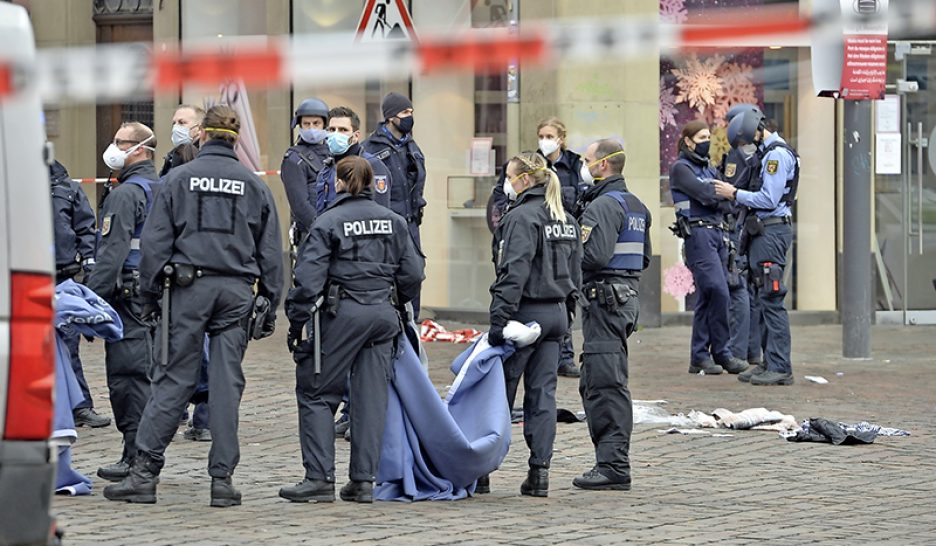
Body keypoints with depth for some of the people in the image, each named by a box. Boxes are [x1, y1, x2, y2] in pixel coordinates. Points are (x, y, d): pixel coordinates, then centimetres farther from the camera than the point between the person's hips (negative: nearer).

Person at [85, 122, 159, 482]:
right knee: (146, 374, 12)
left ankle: (136, 458, -9)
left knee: (127, 375, -8)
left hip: (129, 295, -9)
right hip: (157, 292, 9)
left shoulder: (125, 194, -12)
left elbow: (112, 253, -19)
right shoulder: (162, 188, 16)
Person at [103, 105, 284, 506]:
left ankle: (145, 471, -4)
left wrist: (150, 292, 7)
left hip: (189, 286, -2)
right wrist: (270, 307, 14)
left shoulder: (179, 178, 2)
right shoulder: (254, 186, 9)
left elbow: (156, 240, 0)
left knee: (173, 379, -1)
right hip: (237, 291, 2)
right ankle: (222, 477, 1)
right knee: (227, 383, 3)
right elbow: (271, 251, 10)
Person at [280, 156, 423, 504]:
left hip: (343, 314, -5)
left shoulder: (328, 222, -6)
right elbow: (412, 273, 9)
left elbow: (309, 279, -11)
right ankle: (363, 481, 6)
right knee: (371, 396, 7)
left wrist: (296, 323, -5)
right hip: (383, 314, 5)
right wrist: (399, 304, 25)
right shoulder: (392, 221, 8)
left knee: (316, 393, 3)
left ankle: (320, 478, -4)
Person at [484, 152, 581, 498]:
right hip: (556, 313, 8)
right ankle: (539, 472, 3)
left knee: (500, 392, 0)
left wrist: (499, 319, -21)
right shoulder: (566, 220, 13)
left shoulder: (522, 217, -14)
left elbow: (514, 274, -20)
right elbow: (575, 272, 17)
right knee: (543, 393, 7)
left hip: (527, 312, -8)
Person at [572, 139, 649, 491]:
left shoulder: (602, 205, -14)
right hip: (628, 295, 10)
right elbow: (645, 258, 22)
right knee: (594, 383, 15)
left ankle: (614, 466, -12)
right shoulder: (636, 205, 18)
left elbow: (594, 254, -24)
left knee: (605, 384, -10)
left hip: (604, 299, -10)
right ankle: (612, 459, 16)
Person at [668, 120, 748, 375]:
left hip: (718, 233, 8)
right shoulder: (681, 168, -2)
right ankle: (722, 352, -7)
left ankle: (699, 358, 8)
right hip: (698, 233, -8)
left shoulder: (709, 169, 22)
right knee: (718, 291, -14)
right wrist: (727, 198, 2)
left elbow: (724, 199, 13)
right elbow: (704, 194, -12)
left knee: (707, 297, 6)